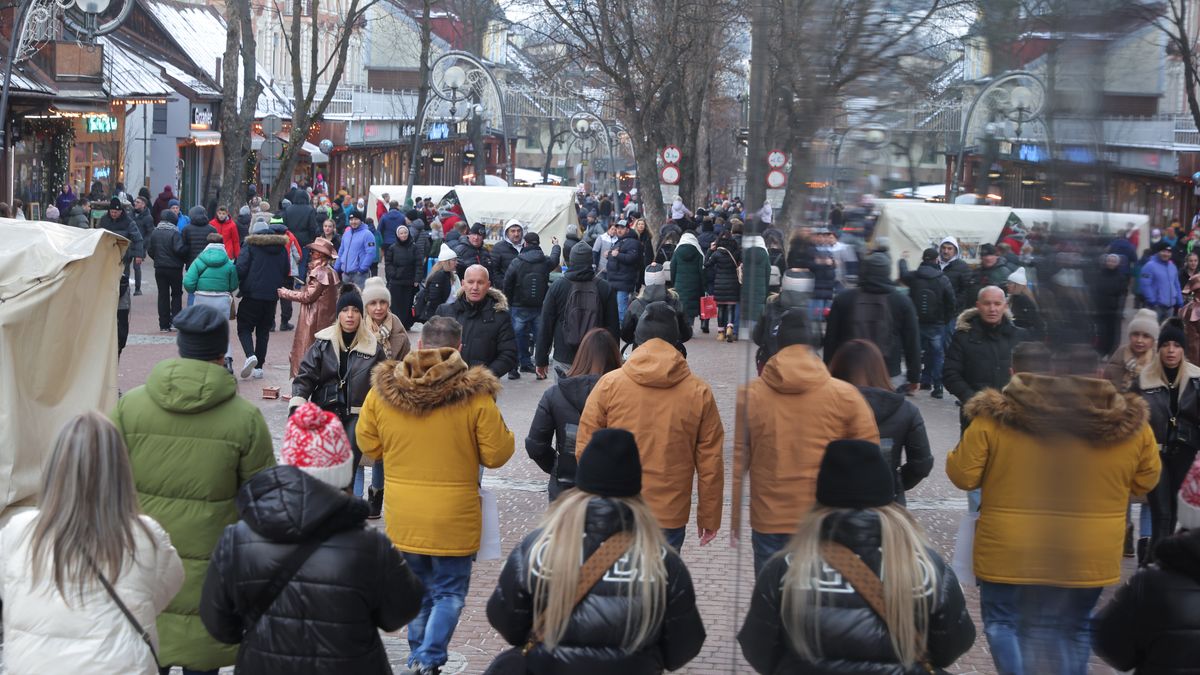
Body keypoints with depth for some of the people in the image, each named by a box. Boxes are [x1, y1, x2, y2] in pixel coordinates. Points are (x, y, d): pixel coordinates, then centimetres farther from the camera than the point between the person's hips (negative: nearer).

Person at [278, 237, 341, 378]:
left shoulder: (321, 273, -17)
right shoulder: (329, 271, 12)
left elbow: (308, 296, -16)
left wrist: (285, 293, -6)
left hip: (314, 321, -9)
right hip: (327, 319, 9)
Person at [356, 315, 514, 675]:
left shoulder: (383, 389, -6)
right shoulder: (474, 393, -15)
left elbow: (368, 446, 5)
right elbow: (496, 455, -10)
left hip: (402, 517, 3)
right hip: (453, 519, -3)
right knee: (450, 592, 10)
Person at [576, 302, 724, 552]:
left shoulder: (609, 384, -4)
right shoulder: (698, 392, -3)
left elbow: (585, 449, 1)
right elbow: (710, 463, 0)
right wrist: (709, 517, 11)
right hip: (670, 516, 0)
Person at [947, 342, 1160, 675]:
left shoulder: (995, 416, -11)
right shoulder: (1130, 422, -4)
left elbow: (963, 476, -5)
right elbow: (1144, 482, 8)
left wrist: (956, 454, 16)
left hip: (1011, 554, -2)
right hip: (1090, 557, 3)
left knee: (1003, 623, 15)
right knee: (1070, 631, 19)